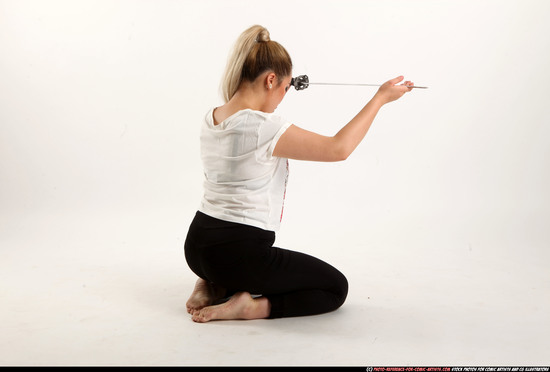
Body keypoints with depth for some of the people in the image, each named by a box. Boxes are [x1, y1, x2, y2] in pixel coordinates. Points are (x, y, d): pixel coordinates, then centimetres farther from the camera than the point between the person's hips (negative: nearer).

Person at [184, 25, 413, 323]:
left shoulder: (210, 119, 1)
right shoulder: (264, 128, -23)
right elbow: (338, 148, -17)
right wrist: (380, 98, -8)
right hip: (237, 254, -8)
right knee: (336, 288, 10)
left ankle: (213, 286, 15)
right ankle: (251, 307, -6)